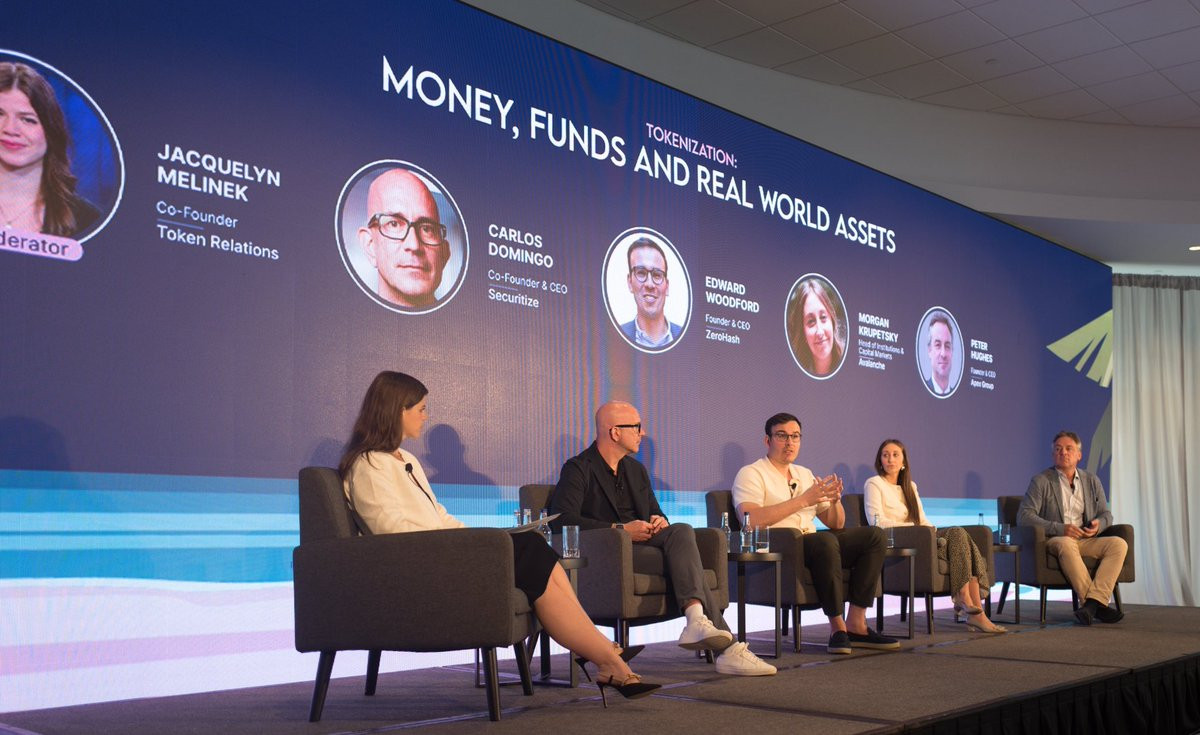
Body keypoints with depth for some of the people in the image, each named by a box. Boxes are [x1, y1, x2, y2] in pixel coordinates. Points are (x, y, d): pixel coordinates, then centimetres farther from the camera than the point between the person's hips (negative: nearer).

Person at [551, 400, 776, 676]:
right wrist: (620, 529, -20)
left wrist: (661, 522, 0)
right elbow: (563, 519, -16)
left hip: (643, 543, 7)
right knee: (686, 561, -26)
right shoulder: (577, 469, -1)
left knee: (682, 530, -26)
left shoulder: (636, 470, 23)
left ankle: (697, 621, -38)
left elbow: (657, 514, 27)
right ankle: (727, 646, -29)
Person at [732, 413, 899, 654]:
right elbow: (750, 519, -18)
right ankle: (837, 628, -23)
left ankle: (856, 624, -15)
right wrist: (803, 500, -18)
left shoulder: (805, 474, 23)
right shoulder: (751, 474, 1)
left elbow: (836, 524, 21)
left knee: (875, 535, -11)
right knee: (825, 540, -36)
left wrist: (835, 500, -2)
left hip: (812, 547, 7)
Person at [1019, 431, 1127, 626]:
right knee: (1065, 543, -39)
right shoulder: (1041, 481, 2)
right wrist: (1060, 529, -19)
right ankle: (1098, 605, -35)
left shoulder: (1092, 481, 17)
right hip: (1053, 540, -4)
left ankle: (1092, 602, -34)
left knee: (1119, 543, -24)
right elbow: (1023, 517, -7)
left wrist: (1098, 524, -5)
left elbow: (1106, 514, 21)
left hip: (1086, 540, 5)